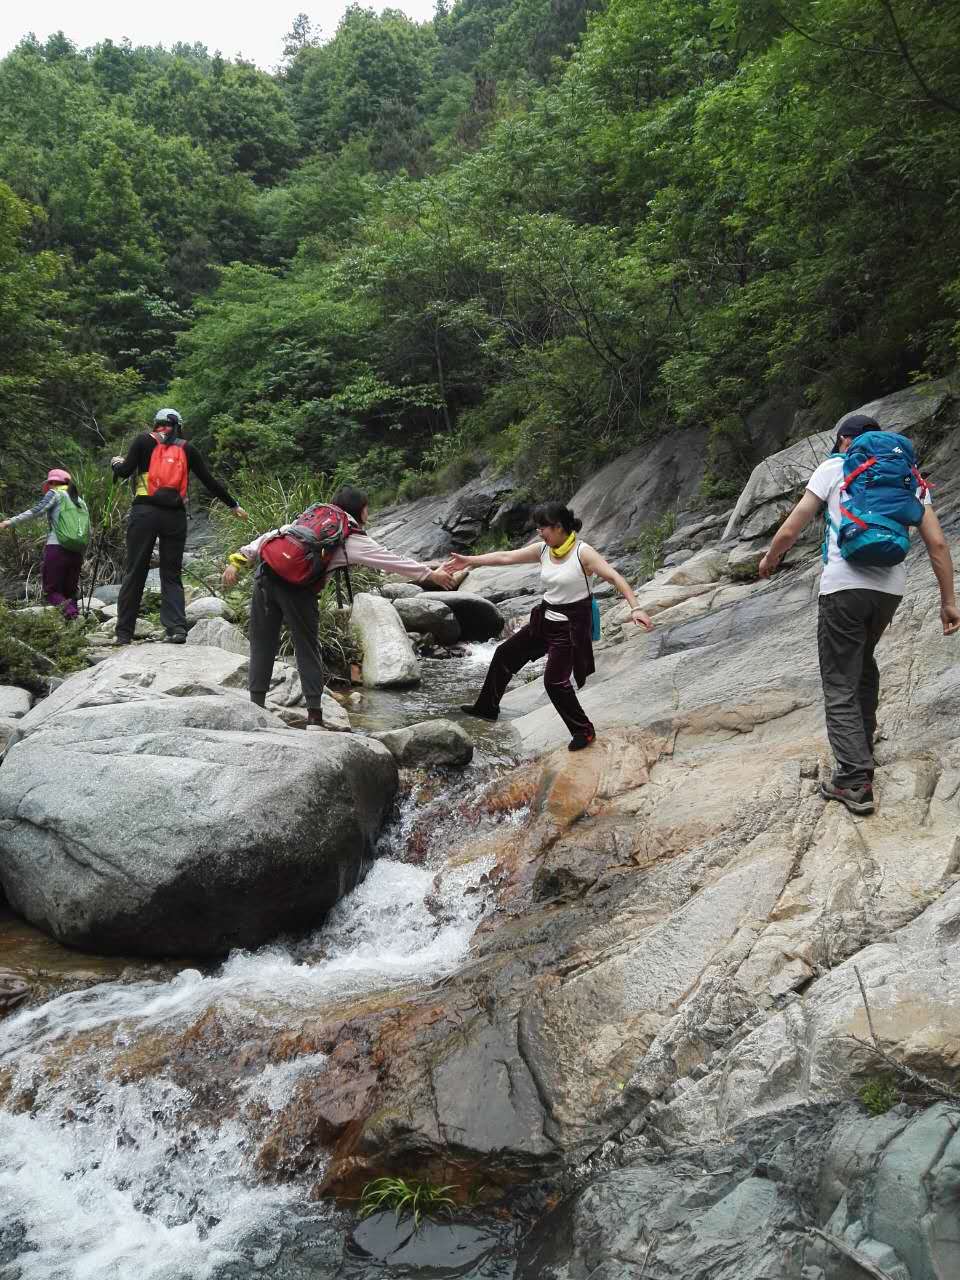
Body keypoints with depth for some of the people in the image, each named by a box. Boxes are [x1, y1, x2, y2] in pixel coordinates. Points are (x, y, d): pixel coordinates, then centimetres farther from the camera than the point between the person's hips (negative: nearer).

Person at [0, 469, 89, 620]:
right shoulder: (80, 501, 22)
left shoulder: (55, 494, 6)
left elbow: (37, 511, -9)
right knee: (69, 592, 11)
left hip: (56, 549, -5)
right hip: (77, 552, 5)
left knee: (51, 590, -2)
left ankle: (68, 608, -30)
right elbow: (88, 530, 19)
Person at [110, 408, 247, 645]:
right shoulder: (187, 448, 13)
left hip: (144, 512, -1)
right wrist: (233, 505, 22)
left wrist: (116, 463, 23)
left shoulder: (144, 440, 7)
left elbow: (124, 472, 1)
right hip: (175, 516, 1)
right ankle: (177, 628, -7)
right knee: (172, 575, 8)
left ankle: (124, 633, 6)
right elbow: (209, 482, 14)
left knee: (134, 573, 4)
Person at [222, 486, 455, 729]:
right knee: (307, 650, 7)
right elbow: (393, 561, 11)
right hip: (296, 589, -5)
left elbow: (270, 536, 17)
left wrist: (239, 560, 16)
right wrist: (431, 575, 18)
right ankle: (314, 716, 9)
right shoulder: (353, 540, 9)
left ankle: (256, 707, 12)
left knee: (262, 645, 11)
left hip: (266, 574, 5)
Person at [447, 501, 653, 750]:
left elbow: (614, 577, -25)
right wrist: (470, 560, 8)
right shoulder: (543, 549, 1)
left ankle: (584, 731, 8)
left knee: (555, 682, -12)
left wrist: (635, 608, -37)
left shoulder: (583, 552, -18)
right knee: (505, 654, 15)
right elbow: (506, 557, 6)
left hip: (571, 625, -8)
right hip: (546, 620, 8)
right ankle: (487, 707, 34)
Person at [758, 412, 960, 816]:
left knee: (840, 685, 0)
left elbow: (789, 530, 1)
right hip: (890, 587, 5)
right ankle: (864, 744, 40)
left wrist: (769, 560, 20)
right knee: (864, 662, 29)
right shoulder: (907, 475, 17)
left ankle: (855, 781, -7)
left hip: (844, 585, -5)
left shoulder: (834, 467, 6)